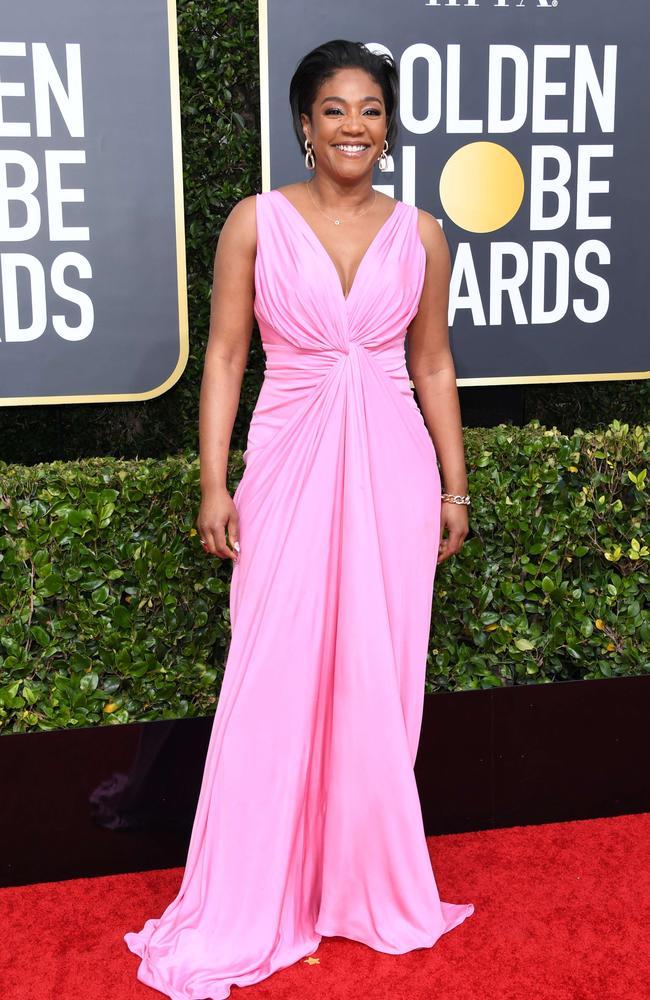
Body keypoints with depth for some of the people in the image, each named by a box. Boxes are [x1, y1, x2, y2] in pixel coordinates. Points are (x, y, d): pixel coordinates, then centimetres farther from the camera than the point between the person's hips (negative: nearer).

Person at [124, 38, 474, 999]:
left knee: (380, 684, 8)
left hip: (392, 470, 2)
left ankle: (369, 885, 28)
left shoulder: (419, 233, 7)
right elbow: (225, 354, 1)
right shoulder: (256, 222, 1)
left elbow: (433, 364, 12)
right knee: (273, 684, 0)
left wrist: (455, 488, 10)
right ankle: (244, 912, 16)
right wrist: (214, 482, -5)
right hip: (291, 467, -2)